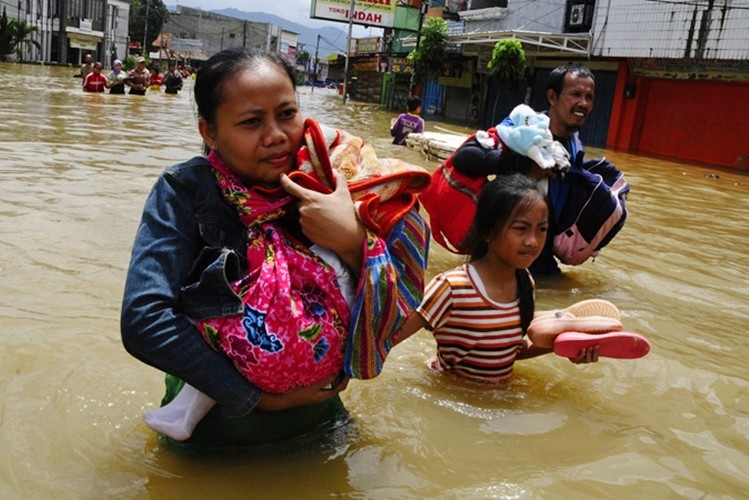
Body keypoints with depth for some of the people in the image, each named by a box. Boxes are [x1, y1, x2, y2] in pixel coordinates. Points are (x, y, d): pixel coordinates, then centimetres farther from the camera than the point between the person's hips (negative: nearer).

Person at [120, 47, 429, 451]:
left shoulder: (327, 188, -5)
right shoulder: (183, 193, -11)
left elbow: (393, 320, -7)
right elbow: (144, 320, -21)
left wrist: (352, 242, -25)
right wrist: (258, 395, -19)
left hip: (317, 424, 2)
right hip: (212, 427, -1)